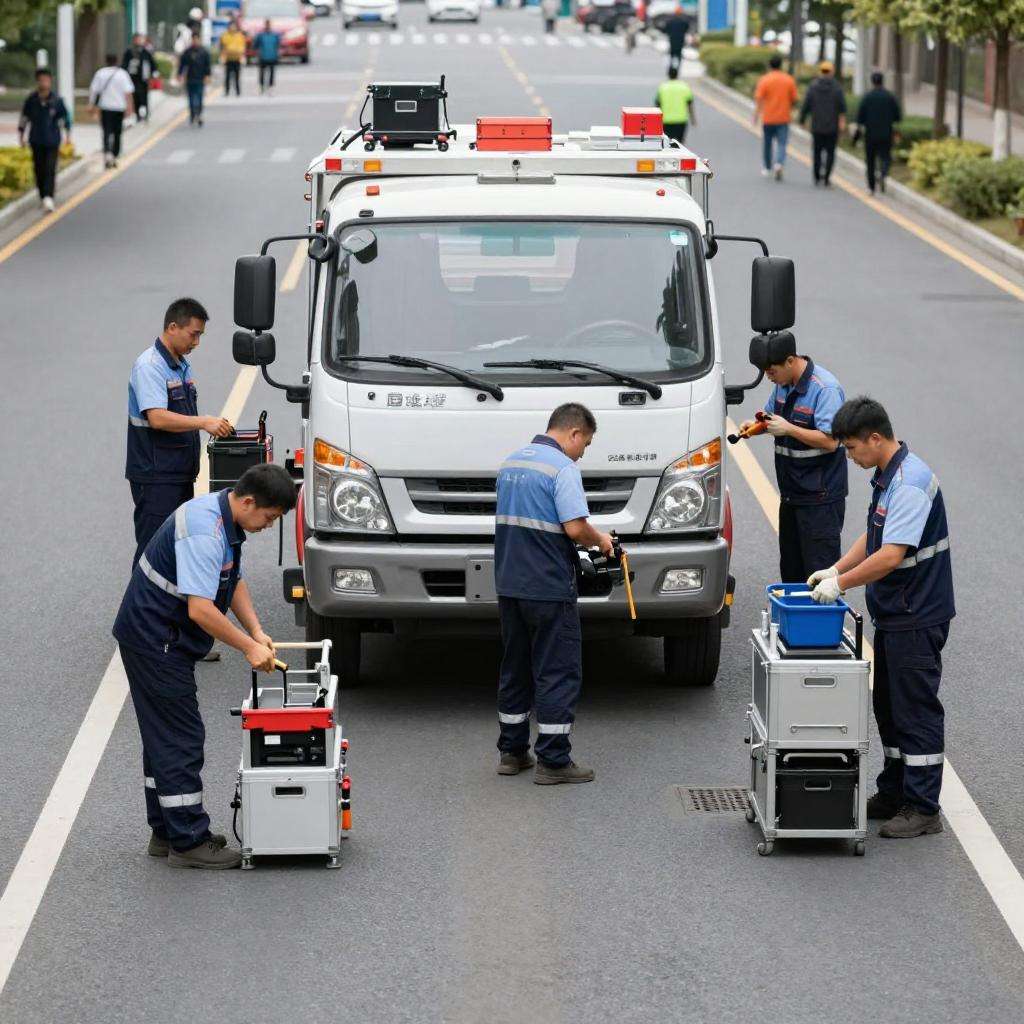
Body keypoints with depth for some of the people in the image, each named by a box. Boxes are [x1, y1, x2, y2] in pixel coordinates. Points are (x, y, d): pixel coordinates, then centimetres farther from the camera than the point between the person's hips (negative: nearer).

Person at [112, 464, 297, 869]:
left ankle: (166, 832, 25)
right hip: (156, 641, -11)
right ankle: (188, 842, -1)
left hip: (157, 639, 11)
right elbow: (200, 609, -31)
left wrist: (256, 631, 3)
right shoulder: (204, 532, -27)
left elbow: (233, 581, 17)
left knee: (165, 737, 16)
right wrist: (249, 647, -23)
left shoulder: (226, 520, 6)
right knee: (180, 739, -6)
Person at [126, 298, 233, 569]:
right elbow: (157, 418, -27)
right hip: (155, 476, -10)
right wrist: (204, 422, -30)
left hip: (180, 473, 10)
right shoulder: (149, 366, -15)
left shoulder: (182, 365, 15)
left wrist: (214, 426, 12)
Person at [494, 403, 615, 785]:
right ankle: (553, 760, -2)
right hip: (549, 589, -8)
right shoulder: (562, 467, -14)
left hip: (509, 584, 8)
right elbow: (575, 528, -22)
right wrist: (599, 540, -1)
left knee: (514, 669, 16)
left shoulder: (510, 463, 12)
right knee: (557, 674, -1)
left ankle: (511, 752, 21)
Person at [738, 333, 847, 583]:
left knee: (819, 569, -8)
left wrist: (788, 429, -23)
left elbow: (830, 441, -22)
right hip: (791, 494, 9)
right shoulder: (783, 384, 8)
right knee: (791, 569, 15)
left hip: (820, 497, -9)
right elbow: (771, 416, 25)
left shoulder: (825, 388, -18)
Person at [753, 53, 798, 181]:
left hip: (768, 118, 0)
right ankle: (779, 164, -25)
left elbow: (759, 100, -12)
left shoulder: (764, 80, -7)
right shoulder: (789, 80, -1)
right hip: (784, 118, 0)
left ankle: (767, 168, 29)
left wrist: (756, 116, -8)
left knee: (767, 143, 16)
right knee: (781, 144, -1)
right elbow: (794, 99, 3)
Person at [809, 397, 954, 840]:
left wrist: (841, 583, -21)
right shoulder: (886, 477, 8)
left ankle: (922, 809, 2)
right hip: (893, 615, 10)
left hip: (917, 619, -10)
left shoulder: (910, 483, -24)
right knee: (889, 708, 17)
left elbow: (892, 555, -29)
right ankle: (894, 794, 28)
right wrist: (835, 570, 8)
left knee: (916, 711, -4)